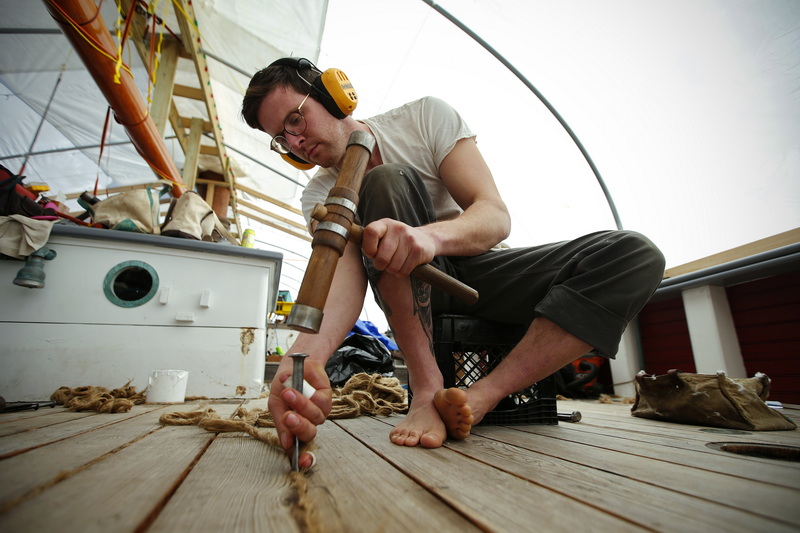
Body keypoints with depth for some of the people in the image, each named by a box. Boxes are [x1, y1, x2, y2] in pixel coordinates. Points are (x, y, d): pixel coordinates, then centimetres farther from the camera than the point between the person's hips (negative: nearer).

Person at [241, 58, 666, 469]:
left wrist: (433, 235, -42)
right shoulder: (319, 195, -5)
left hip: (480, 268, 1)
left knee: (636, 254, -19)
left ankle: (481, 396, -31)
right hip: (411, 293, 0)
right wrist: (307, 354, -47)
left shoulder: (425, 116, -8)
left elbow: (496, 216, -19)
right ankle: (426, 385, -27)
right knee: (384, 182, -28)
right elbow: (344, 273, -25)